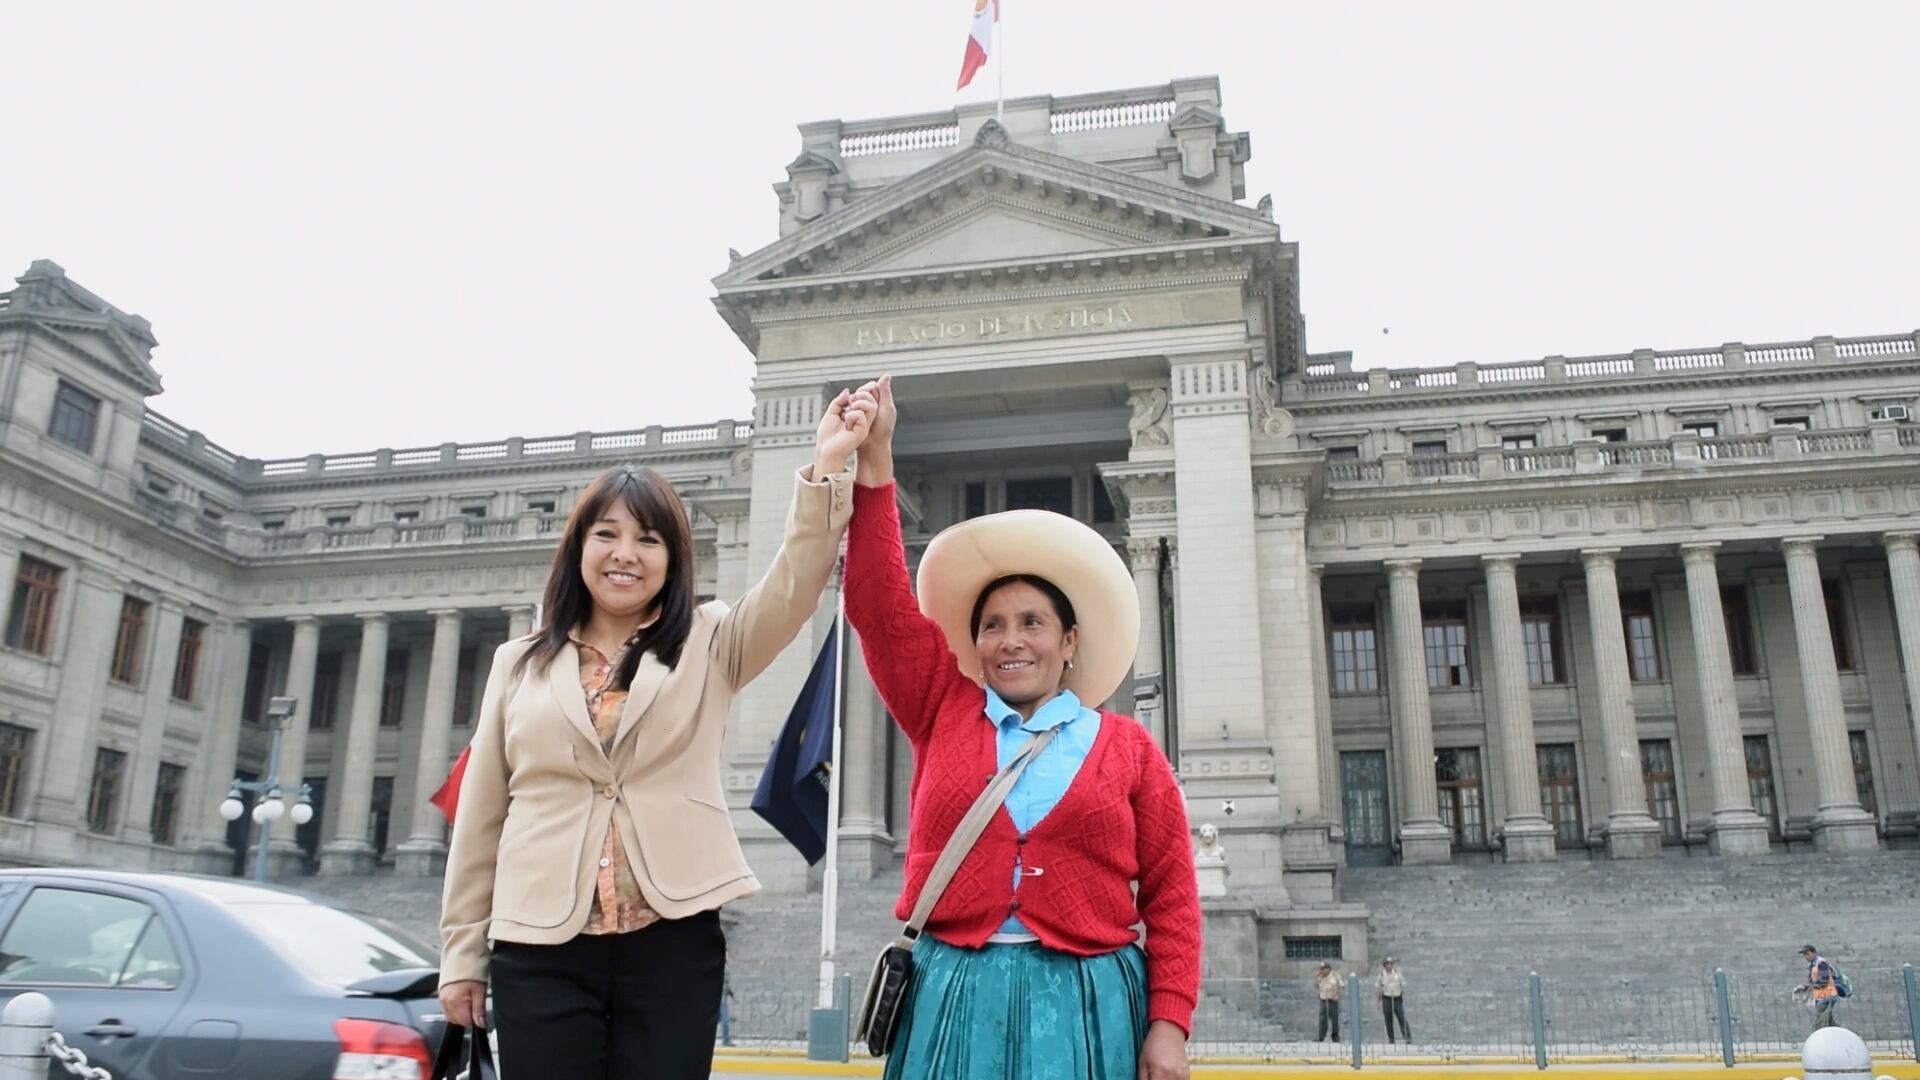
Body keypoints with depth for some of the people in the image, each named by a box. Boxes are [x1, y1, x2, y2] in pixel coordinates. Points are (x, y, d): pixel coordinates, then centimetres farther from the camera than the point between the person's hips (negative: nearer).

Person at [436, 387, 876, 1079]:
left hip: (673, 943, -1)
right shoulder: (519, 663, 12)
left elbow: (793, 587, -11)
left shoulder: (708, 646, 7)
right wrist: (462, 952, 10)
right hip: (541, 949, 1)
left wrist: (826, 468, -25)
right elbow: (480, 816, 12)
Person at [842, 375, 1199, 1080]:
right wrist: (874, 463, -3)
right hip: (950, 997, 2)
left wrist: (1169, 1023, -6)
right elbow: (881, 605, 2)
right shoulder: (943, 714, 10)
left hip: (1084, 1006, -1)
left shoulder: (1127, 746, 5)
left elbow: (1170, 896, 3)